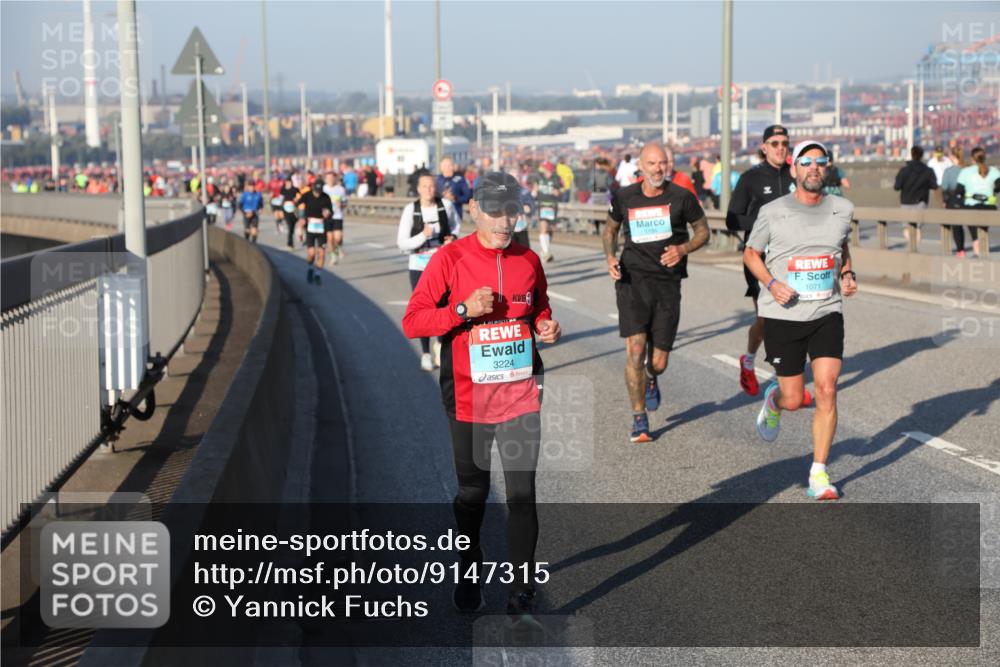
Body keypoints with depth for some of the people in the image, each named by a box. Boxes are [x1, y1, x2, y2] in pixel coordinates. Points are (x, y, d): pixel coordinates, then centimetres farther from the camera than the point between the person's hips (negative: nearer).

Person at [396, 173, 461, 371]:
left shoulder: (446, 205, -5)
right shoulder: (410, 210, -10)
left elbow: (456, 224, 17)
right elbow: (402, 243, -9)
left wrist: (453, 237, -4)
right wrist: (423, 236, -23)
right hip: (419, 265, -1)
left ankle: (441, 344, 19)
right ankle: (425, 353, 22)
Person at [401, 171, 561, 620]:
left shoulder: (529, 261, 4)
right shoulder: (449, 259, -7)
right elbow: (412, 322, -10)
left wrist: (546, 327, -2)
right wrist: (463, 310, -22)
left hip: (521, 395, 2)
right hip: (469, 397, -1)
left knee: (522, 492, -4)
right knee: (472, 491, 13)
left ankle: (520, 591, 5)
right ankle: (470, 574, 34)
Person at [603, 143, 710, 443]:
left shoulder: (681, 197, -1)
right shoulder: (624, 198, 4)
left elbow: (703, 231, 10)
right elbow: (610, 229, 20)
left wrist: (683, 249, -10)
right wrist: (610, 256, 1)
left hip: (667, 283, 0)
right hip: (632, 279, 0)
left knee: (658, 363, 3)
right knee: (635, 350, -16)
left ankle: (651, 379, 44)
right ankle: (639, 419, -1)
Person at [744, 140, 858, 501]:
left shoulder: (842, 209, 3)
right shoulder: (772, 212, -6)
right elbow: (750, 253, 6)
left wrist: (848, 275, 3)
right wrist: (772, 284, -11)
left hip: (827, 313, 2)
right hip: (782, 315, -2)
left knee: (826, 390, -12)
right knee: (794, 400, 2)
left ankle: (819, 476, -2)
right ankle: (772, 400, 42)